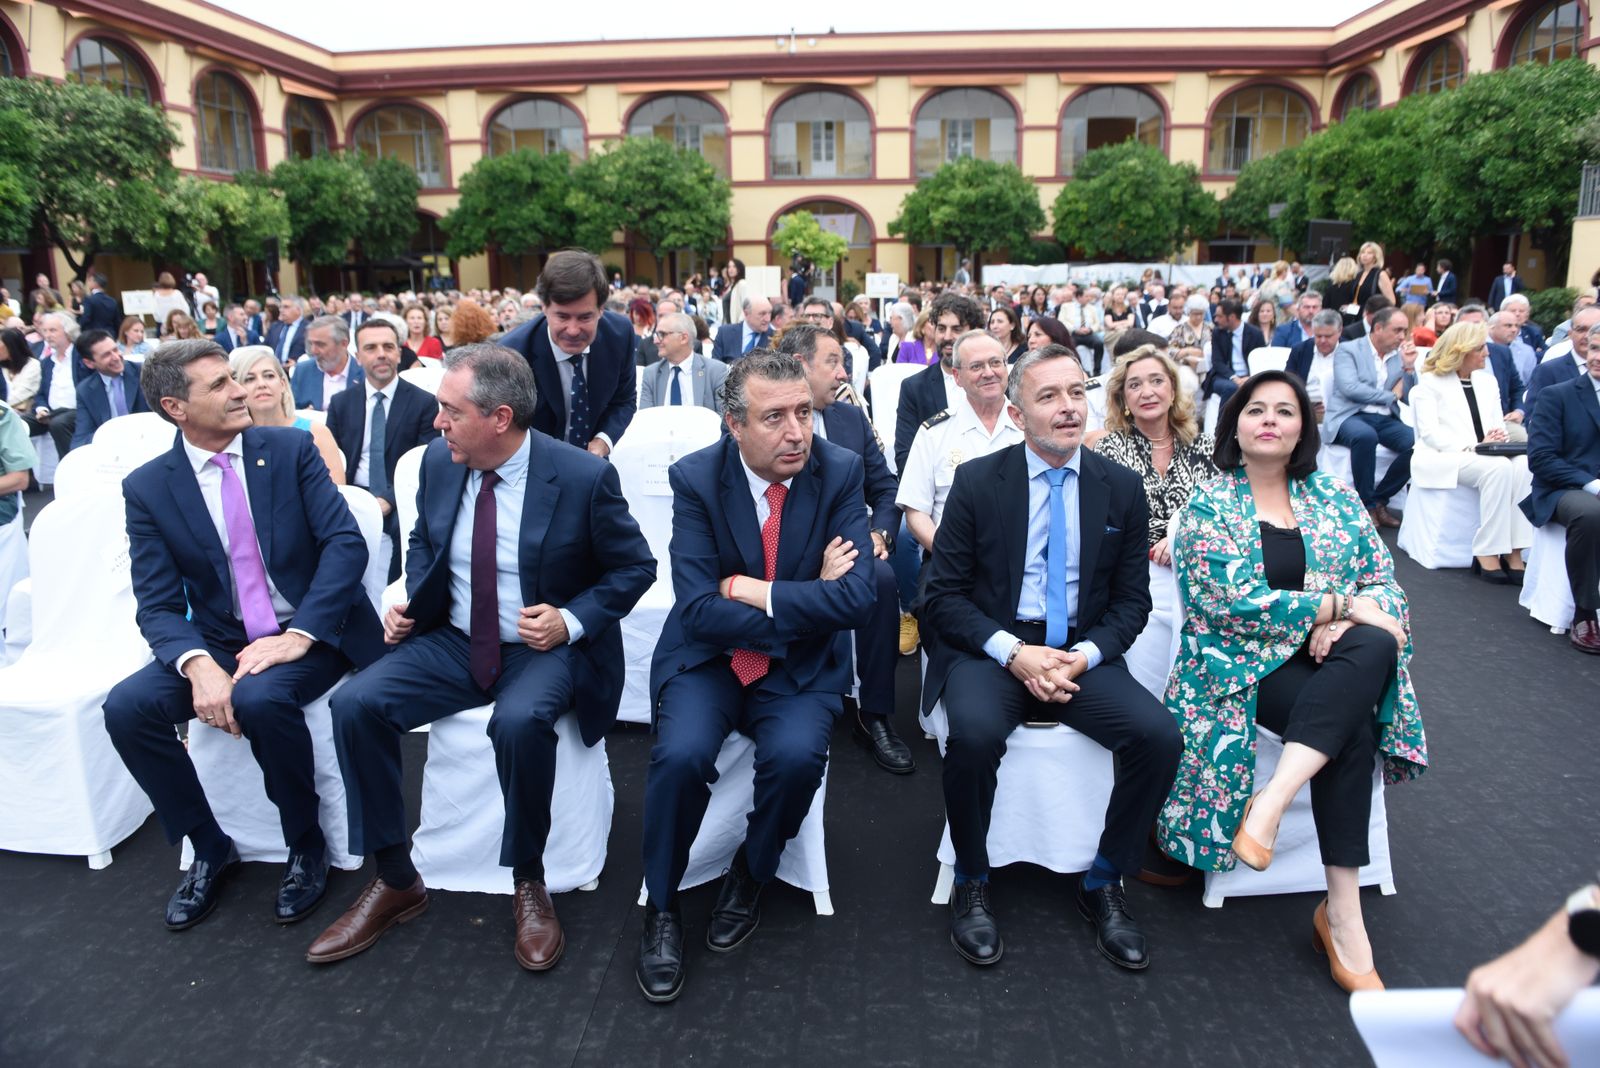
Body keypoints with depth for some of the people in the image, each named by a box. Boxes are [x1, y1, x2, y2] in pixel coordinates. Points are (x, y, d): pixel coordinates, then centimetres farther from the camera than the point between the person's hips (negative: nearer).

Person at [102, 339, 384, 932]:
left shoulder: (291, 449, -4)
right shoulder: (147, 488, 0)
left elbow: (346, 542, -11)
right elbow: (158, 606, -4)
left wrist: (299, 635, -22)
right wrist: (198, 664, -25)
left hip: (309, 634, -3)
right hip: (219, 640, 3)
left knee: (260, 697, -32)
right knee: (126, 707, -20)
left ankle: (306, 844, -6)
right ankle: (209, 848, 2)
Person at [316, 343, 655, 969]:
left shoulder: (583, 477, -16)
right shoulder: (438, 461, -1)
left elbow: (634, 567, -5)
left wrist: (572, 620, -19)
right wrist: (412, 600, 1)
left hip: (543, 648, -5)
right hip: (451, 642, 5)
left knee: (520, 722, -36)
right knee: (355, 704, -17)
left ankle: (528, 884, -9)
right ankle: (394, 880, 1)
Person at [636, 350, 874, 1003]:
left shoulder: (841, 473, -9)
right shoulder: (695, 478, -10)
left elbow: (856, 600, -18)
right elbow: (699, 610, -17)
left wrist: (750, 591, -18)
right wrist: (807, 602, -17)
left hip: (801, 668, 1)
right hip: (708, 658, 0)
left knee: (796, 754, -27)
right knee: (682, 753, -27)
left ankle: (750, 876, 5)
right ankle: (661, 906, 1)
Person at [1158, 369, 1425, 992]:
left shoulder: (1335, 498, 13)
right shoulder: (1209, 506, 0)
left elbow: (1382, 582, 9)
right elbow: (1231, 602, -13)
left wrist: (1345, 624, -15)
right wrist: (1340, 604, -16)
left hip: (1333, 659, 4)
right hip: (1242, 663, -4)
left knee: (1376, 647, -33)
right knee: (1352, 727, -31)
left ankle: (1273, 799, -35)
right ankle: (1343, 910, -23)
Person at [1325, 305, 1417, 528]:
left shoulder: (1399, 355, 17)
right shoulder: (1348, 350, 3)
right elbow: (1350, 388, -14)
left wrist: (1409, 367, -1)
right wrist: (1391, 395, -4)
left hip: (1386, 420, 5)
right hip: (1351, 416, -5)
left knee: (1420, 443, -24)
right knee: (1366, 435, -39)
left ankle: (1379, 499, -5)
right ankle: (1366, 503, -19)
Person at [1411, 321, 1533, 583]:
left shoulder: (1487, 380, 21)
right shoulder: (1430, 382, 3)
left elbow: (1499, 426, 15)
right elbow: (1429, 433, -9)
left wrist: (1500, 438, -10)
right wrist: (1473, 446, -21)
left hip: (1484, 456, 5)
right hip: (1441, 459, -5)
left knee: (1524, 465, -27)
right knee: (1499, 467, -33)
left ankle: (1513, 553, -29)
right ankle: (1487, 553, -30)